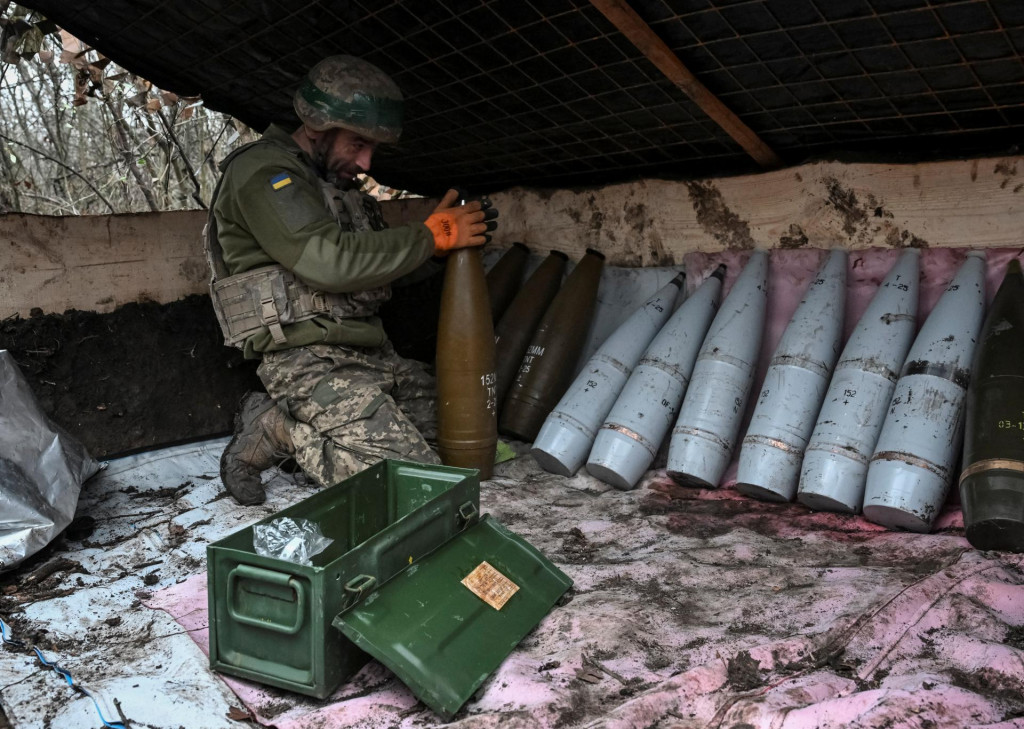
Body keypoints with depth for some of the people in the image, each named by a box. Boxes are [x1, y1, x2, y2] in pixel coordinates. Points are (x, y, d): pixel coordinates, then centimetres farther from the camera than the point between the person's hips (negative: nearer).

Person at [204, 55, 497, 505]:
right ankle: (275, 431, 0)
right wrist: (430, 237, -16)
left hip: (367, 353, 10)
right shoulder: (263, 172, -11)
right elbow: (329, 261, -25)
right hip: (311, 362, -10)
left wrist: (438, 233, 2)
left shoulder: (332, 181, 19)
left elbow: (376, 261, 20)